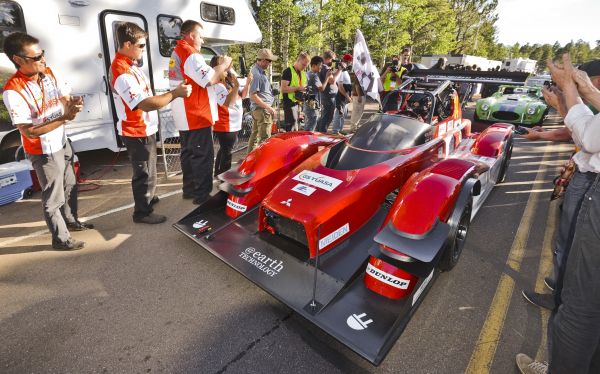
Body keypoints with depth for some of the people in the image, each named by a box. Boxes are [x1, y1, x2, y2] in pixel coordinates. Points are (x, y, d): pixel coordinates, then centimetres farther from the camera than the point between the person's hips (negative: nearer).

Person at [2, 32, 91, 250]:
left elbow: (65, 99, 3)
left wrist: (73, 104, -21)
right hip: (43, 153, -7)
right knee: (53, 197, 6)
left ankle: (71, 221, 44)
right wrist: (64, 118, -30)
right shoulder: (13, 91, -24)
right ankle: (60, 239, 22)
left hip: (62, 144, 7)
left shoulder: (48, 73, -5)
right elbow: (29, 132, -24)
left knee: (69, 187, 22)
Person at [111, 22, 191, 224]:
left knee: (146, 169, 24)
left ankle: (147, 198, 43)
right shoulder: (122, 73, -25)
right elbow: (145, 104, -31)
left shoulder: (128, 64, 7)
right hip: (137, 132, -10)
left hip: (143, 128, 10)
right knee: (145, 172, 2)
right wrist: (175, 94, -27)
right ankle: (143, 212, 17)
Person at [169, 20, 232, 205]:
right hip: (197, 116, -10)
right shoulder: (191, 55, -14)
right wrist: (223, 65, -6)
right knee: (203, 155, -5)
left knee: (188, 153, 16)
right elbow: (209, 80, -21)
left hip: (185, 117, 10)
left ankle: (189, 189, 26)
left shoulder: (177, 53, 18)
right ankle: (202, 194, 1)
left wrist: (219, 70, 11)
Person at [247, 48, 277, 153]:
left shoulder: (260, 71, 13)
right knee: (265, 139, -9)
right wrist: (268, 107, -22)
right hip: (262, 109, -11)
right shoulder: (256, 74, -17)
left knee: (254, 135, 16)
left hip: (257, 109, 11)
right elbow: (253, 96, -21)